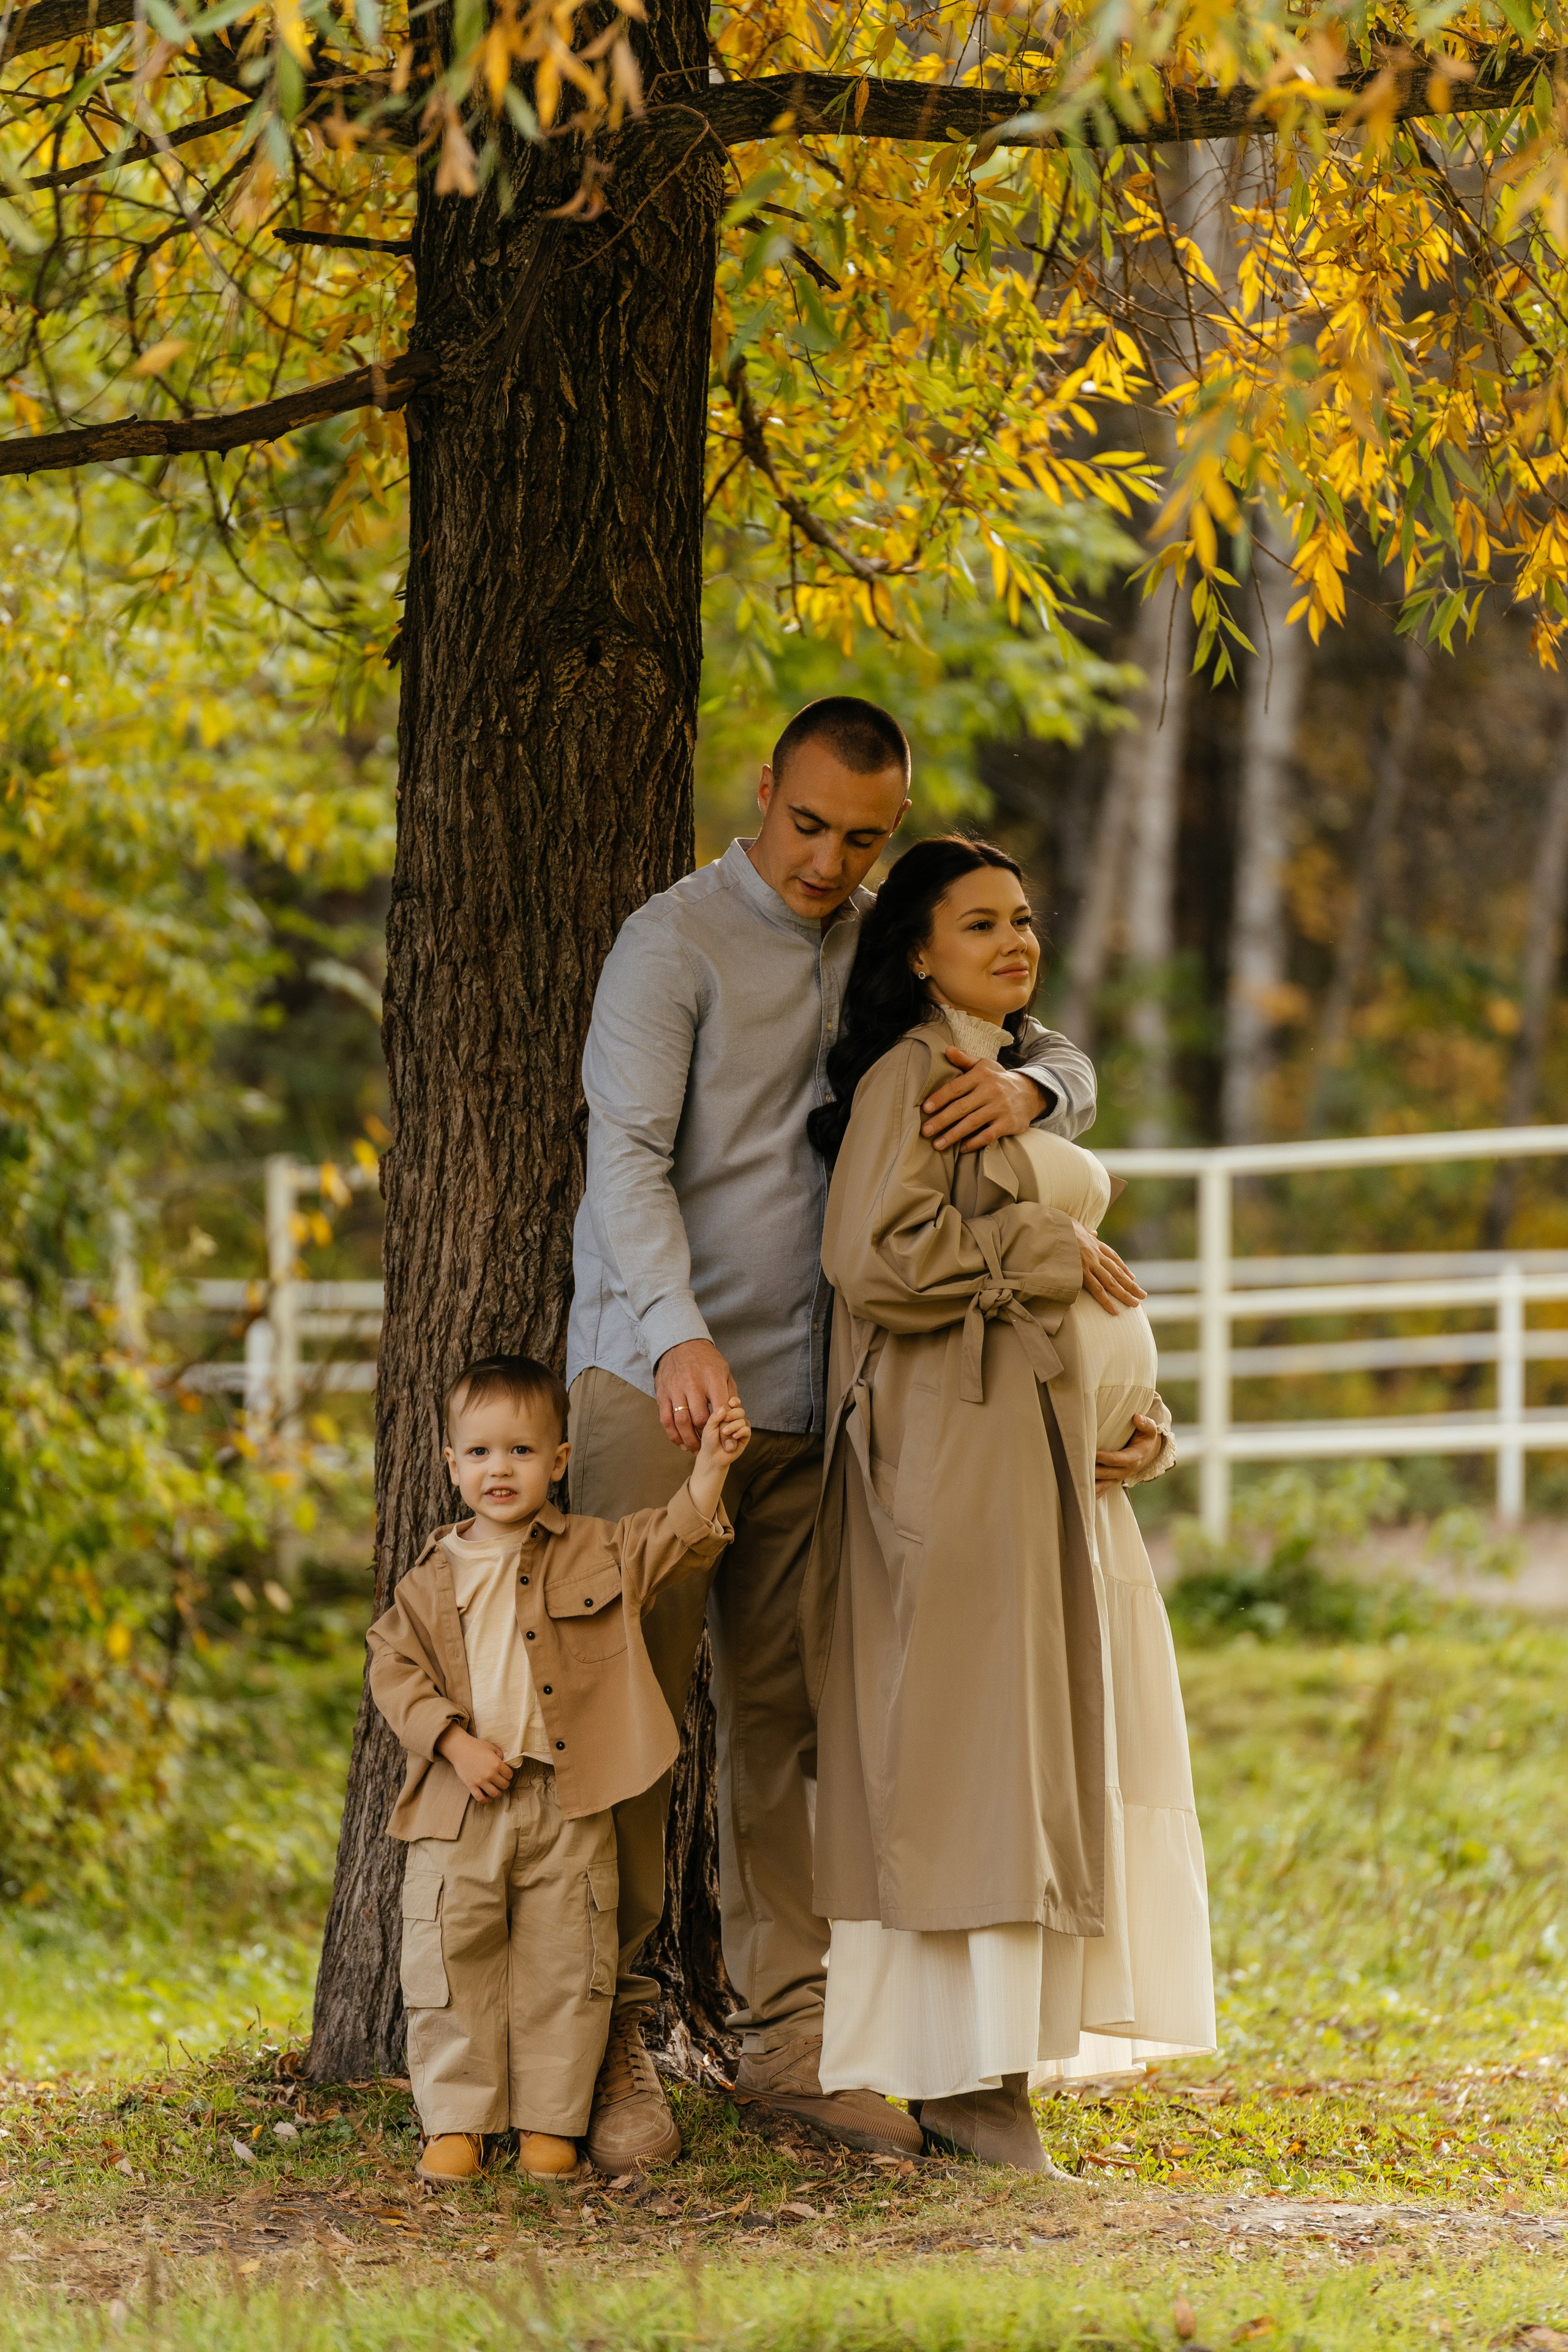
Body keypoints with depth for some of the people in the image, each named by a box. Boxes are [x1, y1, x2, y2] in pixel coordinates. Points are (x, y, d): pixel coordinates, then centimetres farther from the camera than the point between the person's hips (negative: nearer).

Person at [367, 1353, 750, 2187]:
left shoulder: (598, 1555, 6)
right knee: (450, 1960, -1)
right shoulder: (434, 1578, 5)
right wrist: (456, 1744, -11)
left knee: (563, 1964, 2)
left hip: (569, 1804, 0)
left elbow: (678, 1540, 2)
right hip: (460, 1805, 0)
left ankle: (550, 2122, 10)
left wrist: (711, 1467, -13)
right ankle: (456, 2124, 8)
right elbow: (396, 1668, 2)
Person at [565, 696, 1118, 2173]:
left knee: (786, 1716, 4)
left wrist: (1025, 1084, -11)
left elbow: (1066, 1064, 15)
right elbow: (627, 1153, -14)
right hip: (657, 1379, -5)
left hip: (809, 1390, 5)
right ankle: (612, 2038, -3)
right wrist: (677, 1335, -30)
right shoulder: (677, 940, -5)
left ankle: (787, 2034, 7)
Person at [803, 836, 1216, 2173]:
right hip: (958, 1448, -9)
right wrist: (1053, 1254, -12)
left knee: (1062, 1751, 7)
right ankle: (963, 2080, -9)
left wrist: (1140, 1417, 8)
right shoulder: (912, 1075, -8)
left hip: (1054, 1450, 9)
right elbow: (879, 1260, -22)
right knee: (970, 1752, -10)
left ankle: (992, 2067, 10)